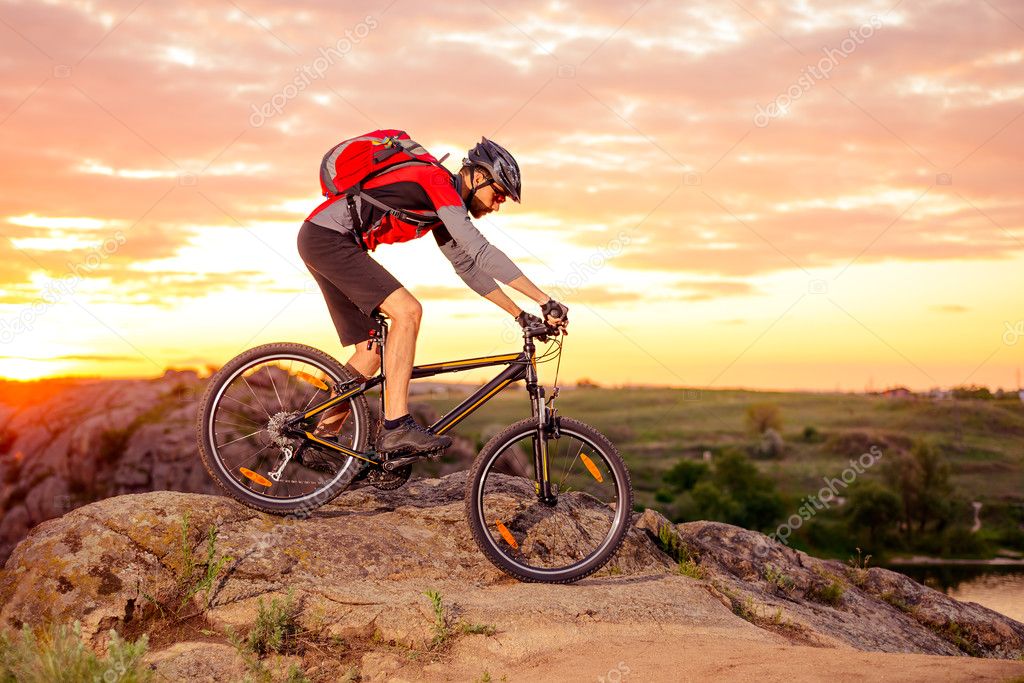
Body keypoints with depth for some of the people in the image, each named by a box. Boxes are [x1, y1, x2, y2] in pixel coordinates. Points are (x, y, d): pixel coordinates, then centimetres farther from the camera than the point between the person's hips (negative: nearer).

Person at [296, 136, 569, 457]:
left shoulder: (443, 204, 15)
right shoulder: (439, 183, -15)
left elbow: (468, 267, 20)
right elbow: (482, 252, -24)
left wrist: (521, 314, 15)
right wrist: (545, 300, -24)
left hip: (323, 243, 10)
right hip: (327, 237, -10)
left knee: (372, 352, 9)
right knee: (408, 311, -21)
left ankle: (322, 437, 16)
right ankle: (396, 427, -23)